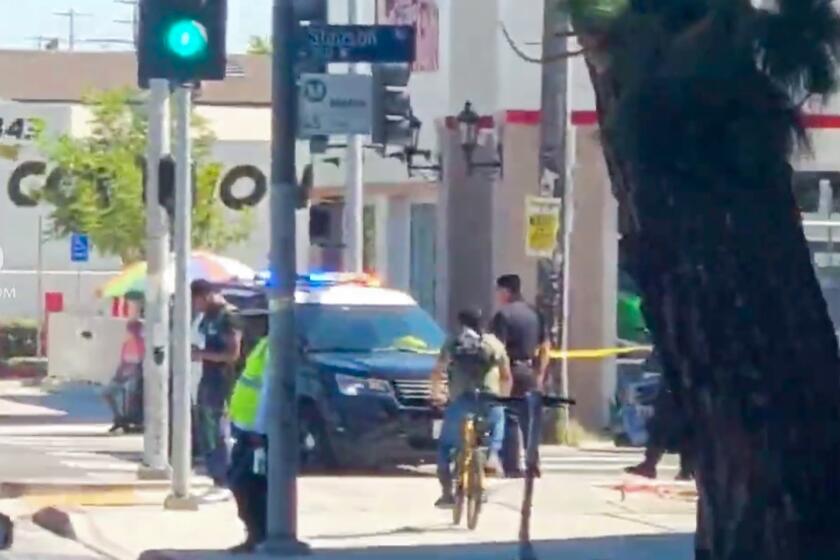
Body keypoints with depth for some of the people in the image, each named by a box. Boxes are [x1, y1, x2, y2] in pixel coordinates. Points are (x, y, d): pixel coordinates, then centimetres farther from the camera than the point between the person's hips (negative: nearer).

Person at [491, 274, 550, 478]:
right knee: (530, 420, 13)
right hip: (530, 372, 7)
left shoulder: (503, 315, -10)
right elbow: (545, 347, 14)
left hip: (511, 371, -7)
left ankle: (512, 467, -9)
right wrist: (540, 374, 19)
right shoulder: (535, 314, 12)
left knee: (509, 421, -5)